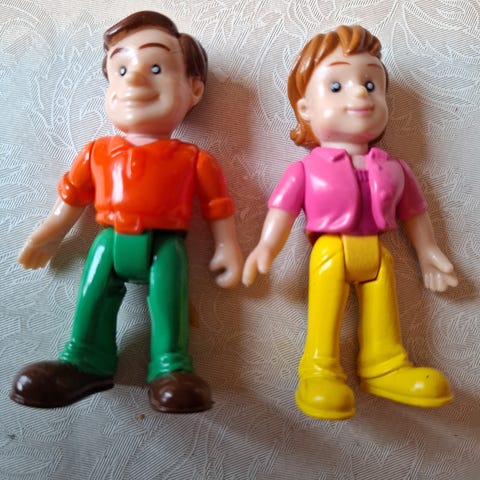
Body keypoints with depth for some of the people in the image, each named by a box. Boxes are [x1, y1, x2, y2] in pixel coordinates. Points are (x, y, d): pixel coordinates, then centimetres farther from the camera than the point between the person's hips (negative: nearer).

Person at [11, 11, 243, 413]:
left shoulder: (193, 160, -3)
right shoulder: (98, 153, 5)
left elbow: (217, 206, 3)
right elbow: (71, 198, 15)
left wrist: (227, 249, 3)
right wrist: (47, 238, 19)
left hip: (164, 244, -3)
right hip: (110, 241, 3)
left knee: (167, 295, -12)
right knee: (94, 296, 3)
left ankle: (170, 367, -1)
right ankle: (86, 362, 17)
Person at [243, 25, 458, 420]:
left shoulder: (393, 168, 8)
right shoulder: (306, 169, -3)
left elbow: (413, 213, 16)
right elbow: (283, 209, -8)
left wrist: (429, 253, 18)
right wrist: (266, 247, -20)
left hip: (377, 254, 4)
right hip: (330, 252, -3)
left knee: (381, 303, 9)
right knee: (327, 304, -4)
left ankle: (384, 366, 24)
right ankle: (321, 369, 10)